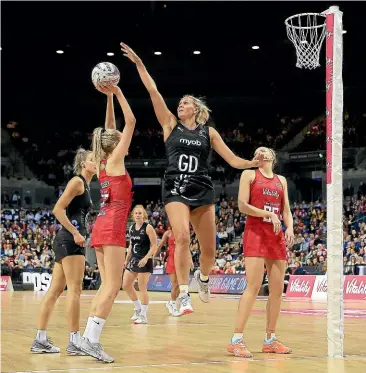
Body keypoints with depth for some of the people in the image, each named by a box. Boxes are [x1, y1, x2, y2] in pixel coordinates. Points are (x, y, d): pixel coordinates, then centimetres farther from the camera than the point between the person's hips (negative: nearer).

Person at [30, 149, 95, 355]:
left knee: (55, 290, 7)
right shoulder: (77, 181, -7)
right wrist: (76, 233, -19)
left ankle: (40, 340, 9)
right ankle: (75, 341, -8)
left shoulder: (85, 184, 20)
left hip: (68, 240, 9)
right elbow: (58, 209, -16)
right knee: (75, 289, -9)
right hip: (70, 240, -9)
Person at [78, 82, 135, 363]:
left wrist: (109, 97, 21)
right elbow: (131, 122, -7)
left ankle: (88, 338, 6)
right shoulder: (115, 160, -5)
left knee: (107, 285, 9)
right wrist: (117, 93, -1)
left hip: (102, 227, 9)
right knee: (112, 286, -10)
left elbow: (111, 129, 23)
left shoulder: (103, 162, 14)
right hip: (112, 227, -9)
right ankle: (91, 340, -15)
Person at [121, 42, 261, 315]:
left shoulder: (208, 132, 10)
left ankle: (203, 277, 37)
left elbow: (233, 160, 8)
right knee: (182, 237, -23)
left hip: (202, 190, 2)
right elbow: (153, 91, 2)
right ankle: (184, 294, -18)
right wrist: (139, 63, -4)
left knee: (209, 247, 3)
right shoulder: (171, 124, 9)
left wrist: (257, 162, -8)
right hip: (176, 189, -1)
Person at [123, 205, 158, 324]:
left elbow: (154, 246, -13)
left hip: (144, 261, -7)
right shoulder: (132, 228, 9)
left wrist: (146, 258, -23)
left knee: (142, 288, -5)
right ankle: (138, 309, 23)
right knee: (126, 285, 7)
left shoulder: (148, 228, -10)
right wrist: (127, 260, 15)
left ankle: (143, 315, 4)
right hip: (133, 260, 7)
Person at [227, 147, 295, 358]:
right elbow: (242, 205, -5)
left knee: (278, 289, 3)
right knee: (253, 287, -16)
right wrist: (268, 214, -14)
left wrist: (290, 228, -4)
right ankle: (237, 340, -15)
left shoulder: (281, 180, 20)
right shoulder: (249, 175, 5)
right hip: (255, 233, -6)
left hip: (277, 237, 6)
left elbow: (286, 210, 15)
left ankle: (270, 340, 13)